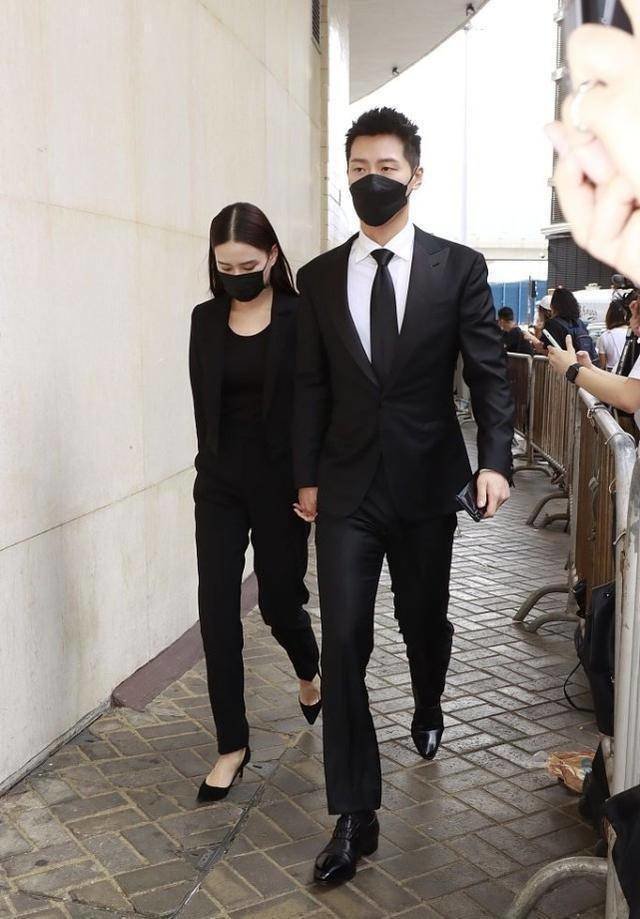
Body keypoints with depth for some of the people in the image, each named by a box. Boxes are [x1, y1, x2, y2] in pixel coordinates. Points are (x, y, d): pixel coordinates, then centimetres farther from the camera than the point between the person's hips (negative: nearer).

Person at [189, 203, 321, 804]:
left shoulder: (299, 318, -7)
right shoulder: (206, 320, 5)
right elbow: (204, 402, 10)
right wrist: (214, 464, 7)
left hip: (280, 479, -3)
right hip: (219, 481, 4)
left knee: (279, 603, 9)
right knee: (217, 609, 0)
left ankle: (310, 671, 45)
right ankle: (232, 744, 14)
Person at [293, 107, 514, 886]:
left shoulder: (458, 267, -2)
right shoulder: (319, 277, 4)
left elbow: (488, 372, -4)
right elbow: (311, 386, 7)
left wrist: (495, 459, -17)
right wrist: (305, 476, 6)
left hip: (426, 484, 0)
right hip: (346, 489, 1)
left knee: (424, 621, 17)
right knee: (343, 644, -3)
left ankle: (427, 710, 52)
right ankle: (355, 816, 8)